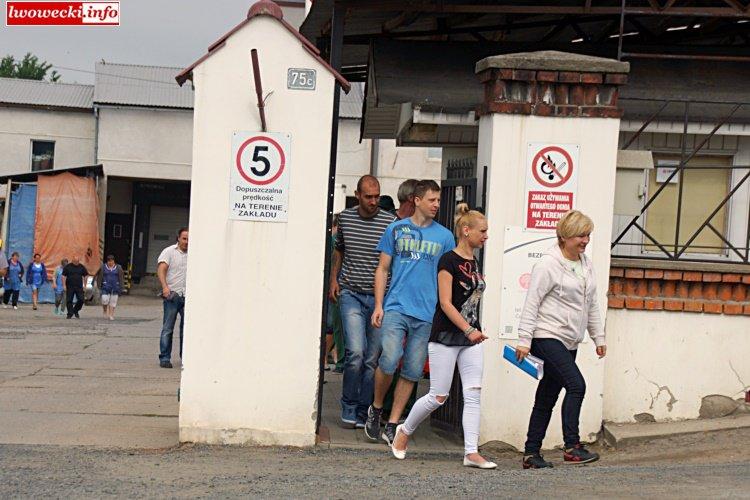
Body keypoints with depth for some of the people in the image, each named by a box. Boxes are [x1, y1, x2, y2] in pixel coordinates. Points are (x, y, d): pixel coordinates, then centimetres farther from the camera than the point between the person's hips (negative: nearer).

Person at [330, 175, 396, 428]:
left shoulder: (391, 222, -4)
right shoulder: (345, 218, 6)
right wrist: (334, 279, 13)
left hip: (379, 297, 0)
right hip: (351, 294, 1)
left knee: (372, 359, 2)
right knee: (355, 353, -13)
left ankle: (364, 412, 15)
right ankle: (349, 407, 5)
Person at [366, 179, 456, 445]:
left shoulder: (444, 236, 9)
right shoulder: (396, 229, 7)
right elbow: (383, 269, 9)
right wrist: (379, 305, 0)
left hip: (427, 313, 2)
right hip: (396, 307, -2)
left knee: (412, 371, 2)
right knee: (389, 361, -16)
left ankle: (392, 425, 12)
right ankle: (376, 408, 10)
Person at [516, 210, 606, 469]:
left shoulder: (585, 264, 14)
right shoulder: (549, 264, -11)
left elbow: (591, 304, 22)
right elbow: (531, 303, -13)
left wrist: (598, 336, 18)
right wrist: (524, 340, -16)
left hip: (569, 341, 8)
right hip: (547, 338, -8)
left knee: (547, 397, 8)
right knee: (576, 385, -18)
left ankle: (531, 452, 12)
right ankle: (572, 447, -13)